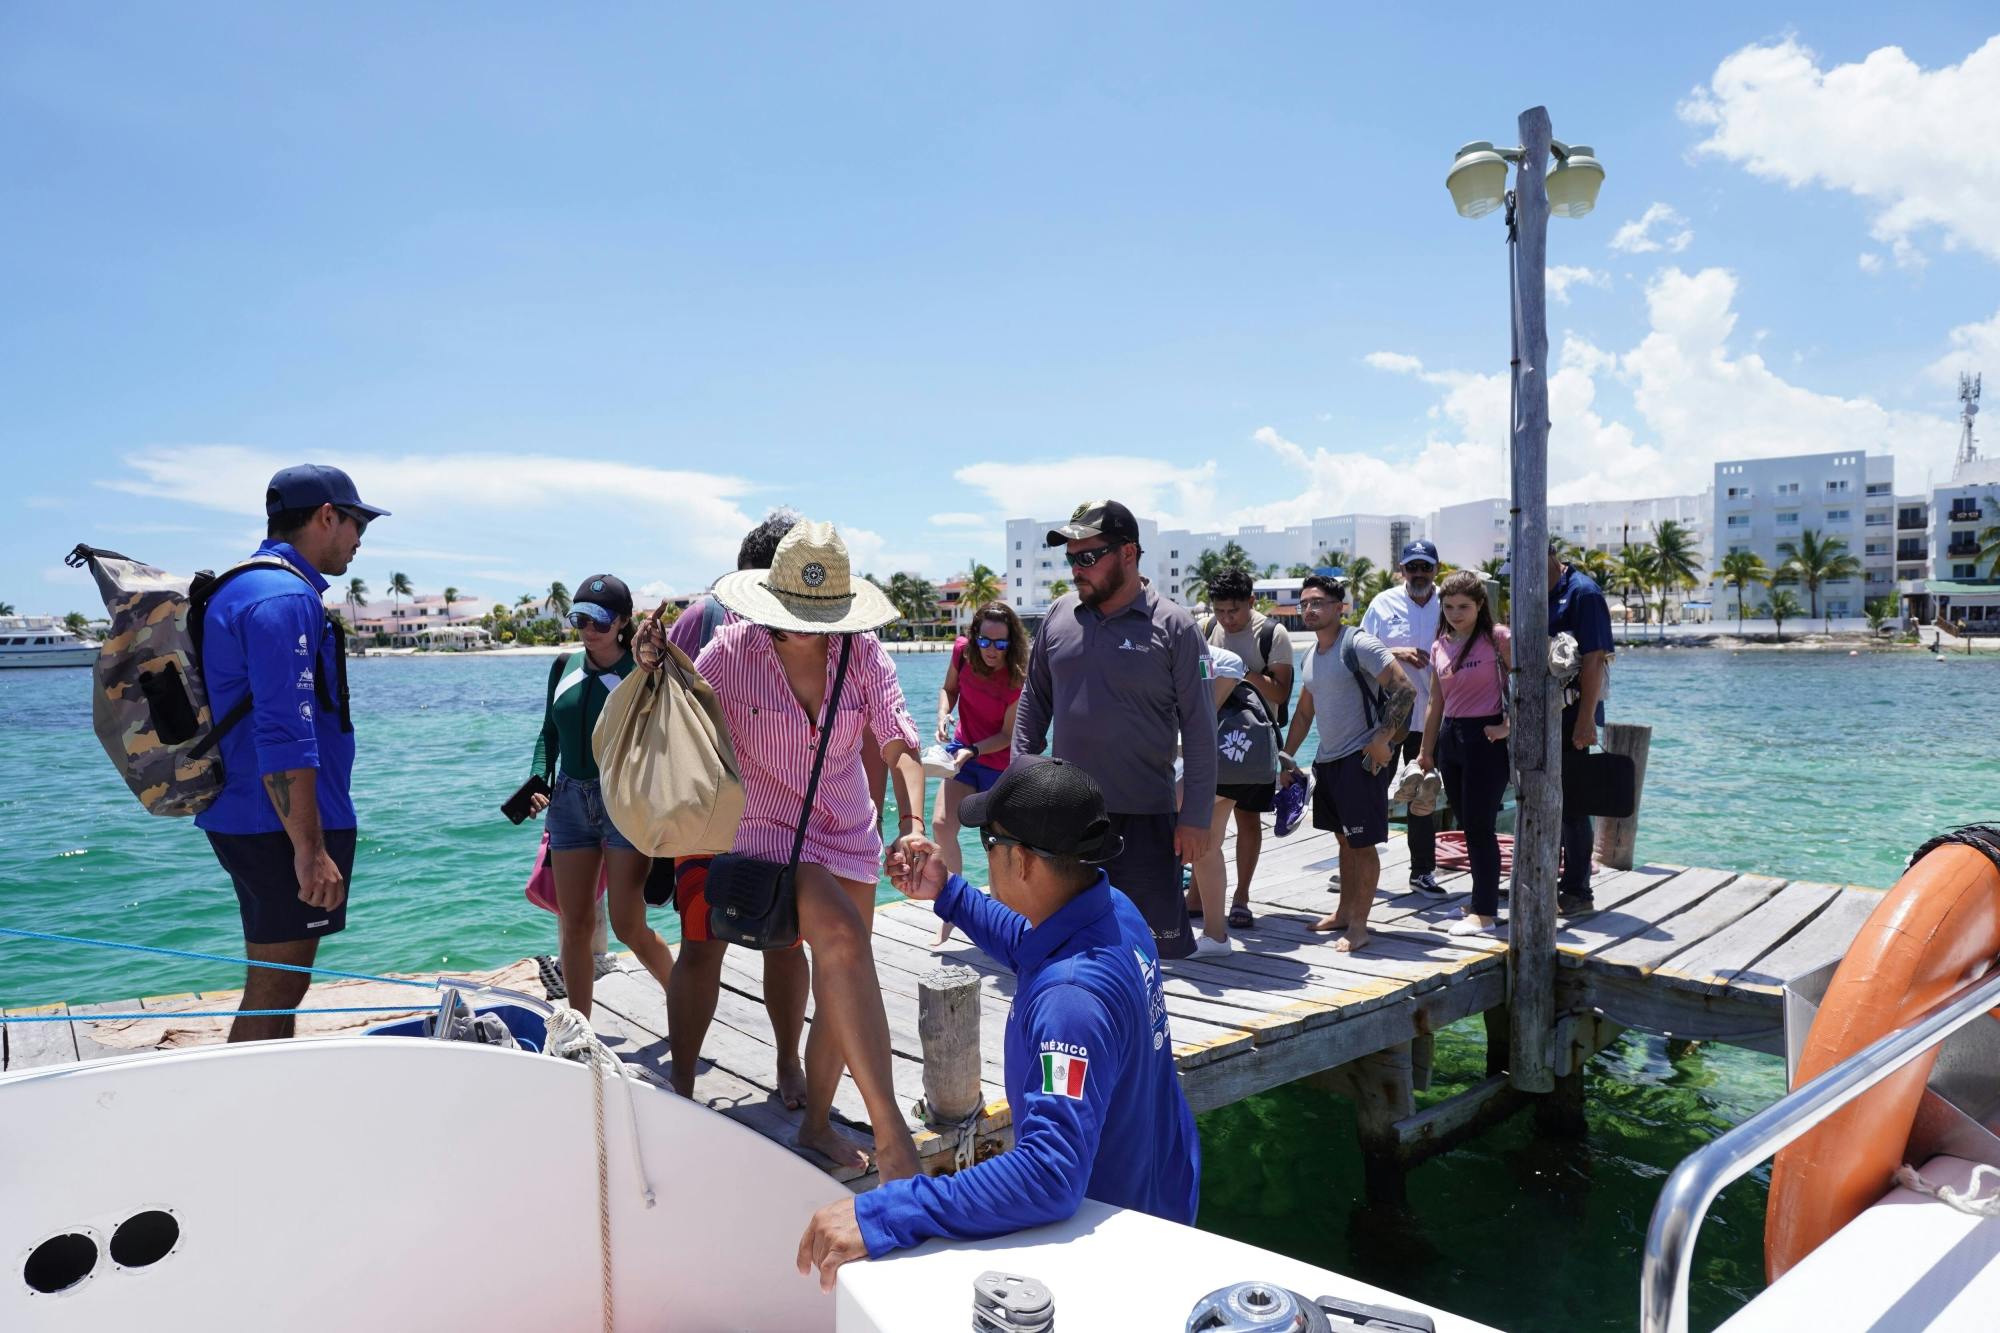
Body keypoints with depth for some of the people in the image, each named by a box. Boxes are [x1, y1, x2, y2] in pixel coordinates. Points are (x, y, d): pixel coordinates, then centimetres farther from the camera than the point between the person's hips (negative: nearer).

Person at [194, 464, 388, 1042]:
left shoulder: (241, 589, 16)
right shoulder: (287, 598, -18)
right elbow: (285, 740, -25)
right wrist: (310, 849, -23)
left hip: (245, 821, 10)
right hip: (283, 828, -10)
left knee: (273, 988, 18)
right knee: (274, 995, -3)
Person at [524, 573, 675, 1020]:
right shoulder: (564, 667, 9)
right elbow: (549, 734, 16)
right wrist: (539, 780, 0)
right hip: (571, 801, 5)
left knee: (628, 925, -4)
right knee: (573, 925, 7)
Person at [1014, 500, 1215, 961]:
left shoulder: (1173, 627, -6)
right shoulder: (1060, 616, 6)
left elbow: (1200, 729, -5)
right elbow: (1034, 702, 14)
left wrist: (1196, 816, -8)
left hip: (1145, 817, -4)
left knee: (1153, 933, 2)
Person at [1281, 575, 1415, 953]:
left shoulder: (1358, 644, -13)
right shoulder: (1312, 655, 13)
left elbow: (1405, 690, -18)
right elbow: (1304, 712, 23)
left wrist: (1381, 740, -21)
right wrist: (1285, 759, 19)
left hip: (1362, 758, -8)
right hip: (1327, 760, 8)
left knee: (1362, 843, -3)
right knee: (1345, 840, 18)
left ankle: (1359, 925, 4)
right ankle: (1344, 912, 29)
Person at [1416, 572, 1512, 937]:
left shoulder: (1497, 638, -8)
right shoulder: (1440, 647, 11)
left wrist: (1508, 726, -15)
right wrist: (1426, 751, 17)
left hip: (1485, 737, -7)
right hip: (1450, 737, 7)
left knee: (1479, 825, -5)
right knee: (1468, 825, 12)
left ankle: (1485, 913, 2)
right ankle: (1482, 900, 24)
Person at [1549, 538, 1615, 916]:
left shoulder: (1582, 592, -12)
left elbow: (1594, 660, -18)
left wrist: (1585, 720, -22)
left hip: (1570, 716, -8)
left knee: (1570, 804, -1)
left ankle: (1576, 892, 9)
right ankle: (1548, 882, 26)